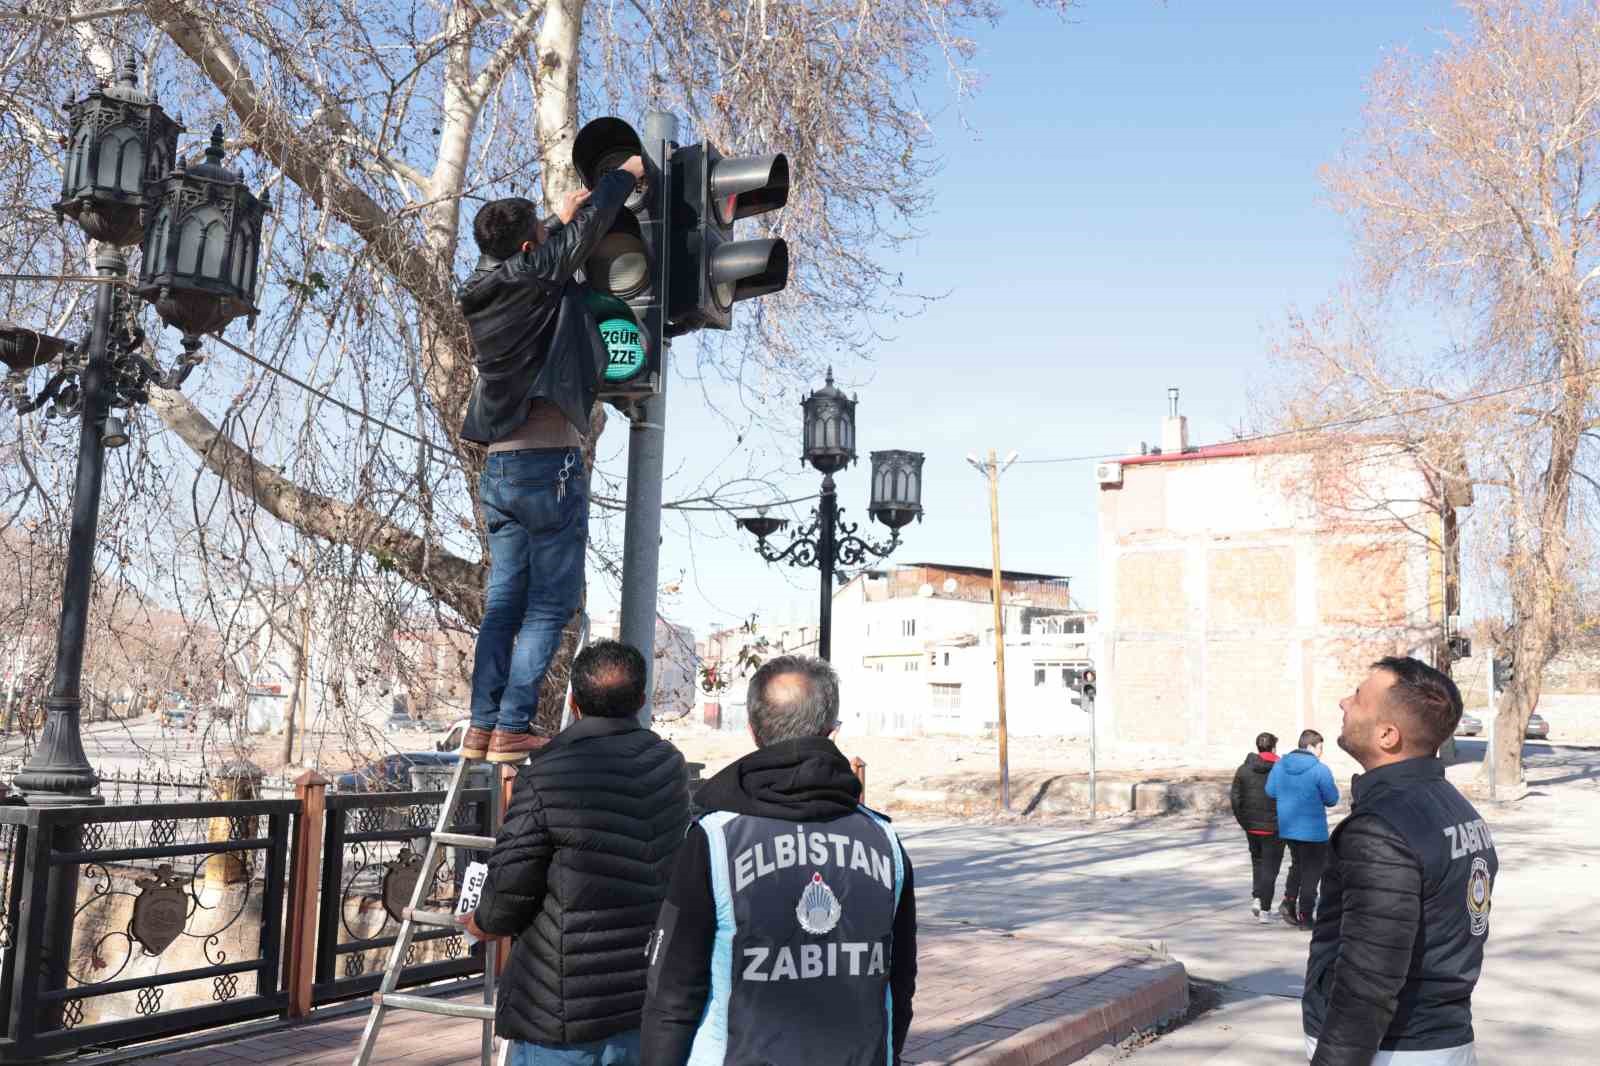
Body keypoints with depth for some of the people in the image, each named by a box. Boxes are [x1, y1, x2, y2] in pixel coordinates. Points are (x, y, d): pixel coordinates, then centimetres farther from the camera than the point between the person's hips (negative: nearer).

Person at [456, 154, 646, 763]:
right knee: (551, 603, -3)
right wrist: (627, 174, 17)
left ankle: (482, 729, 9)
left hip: (499, 470, 8)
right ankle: (512, 729, -6)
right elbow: (590, 227, 1)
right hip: (549, 464, -8)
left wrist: (567, 219, 39)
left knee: (503, 605, 10)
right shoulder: (533, 276, -7)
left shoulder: (483, 291, 13)